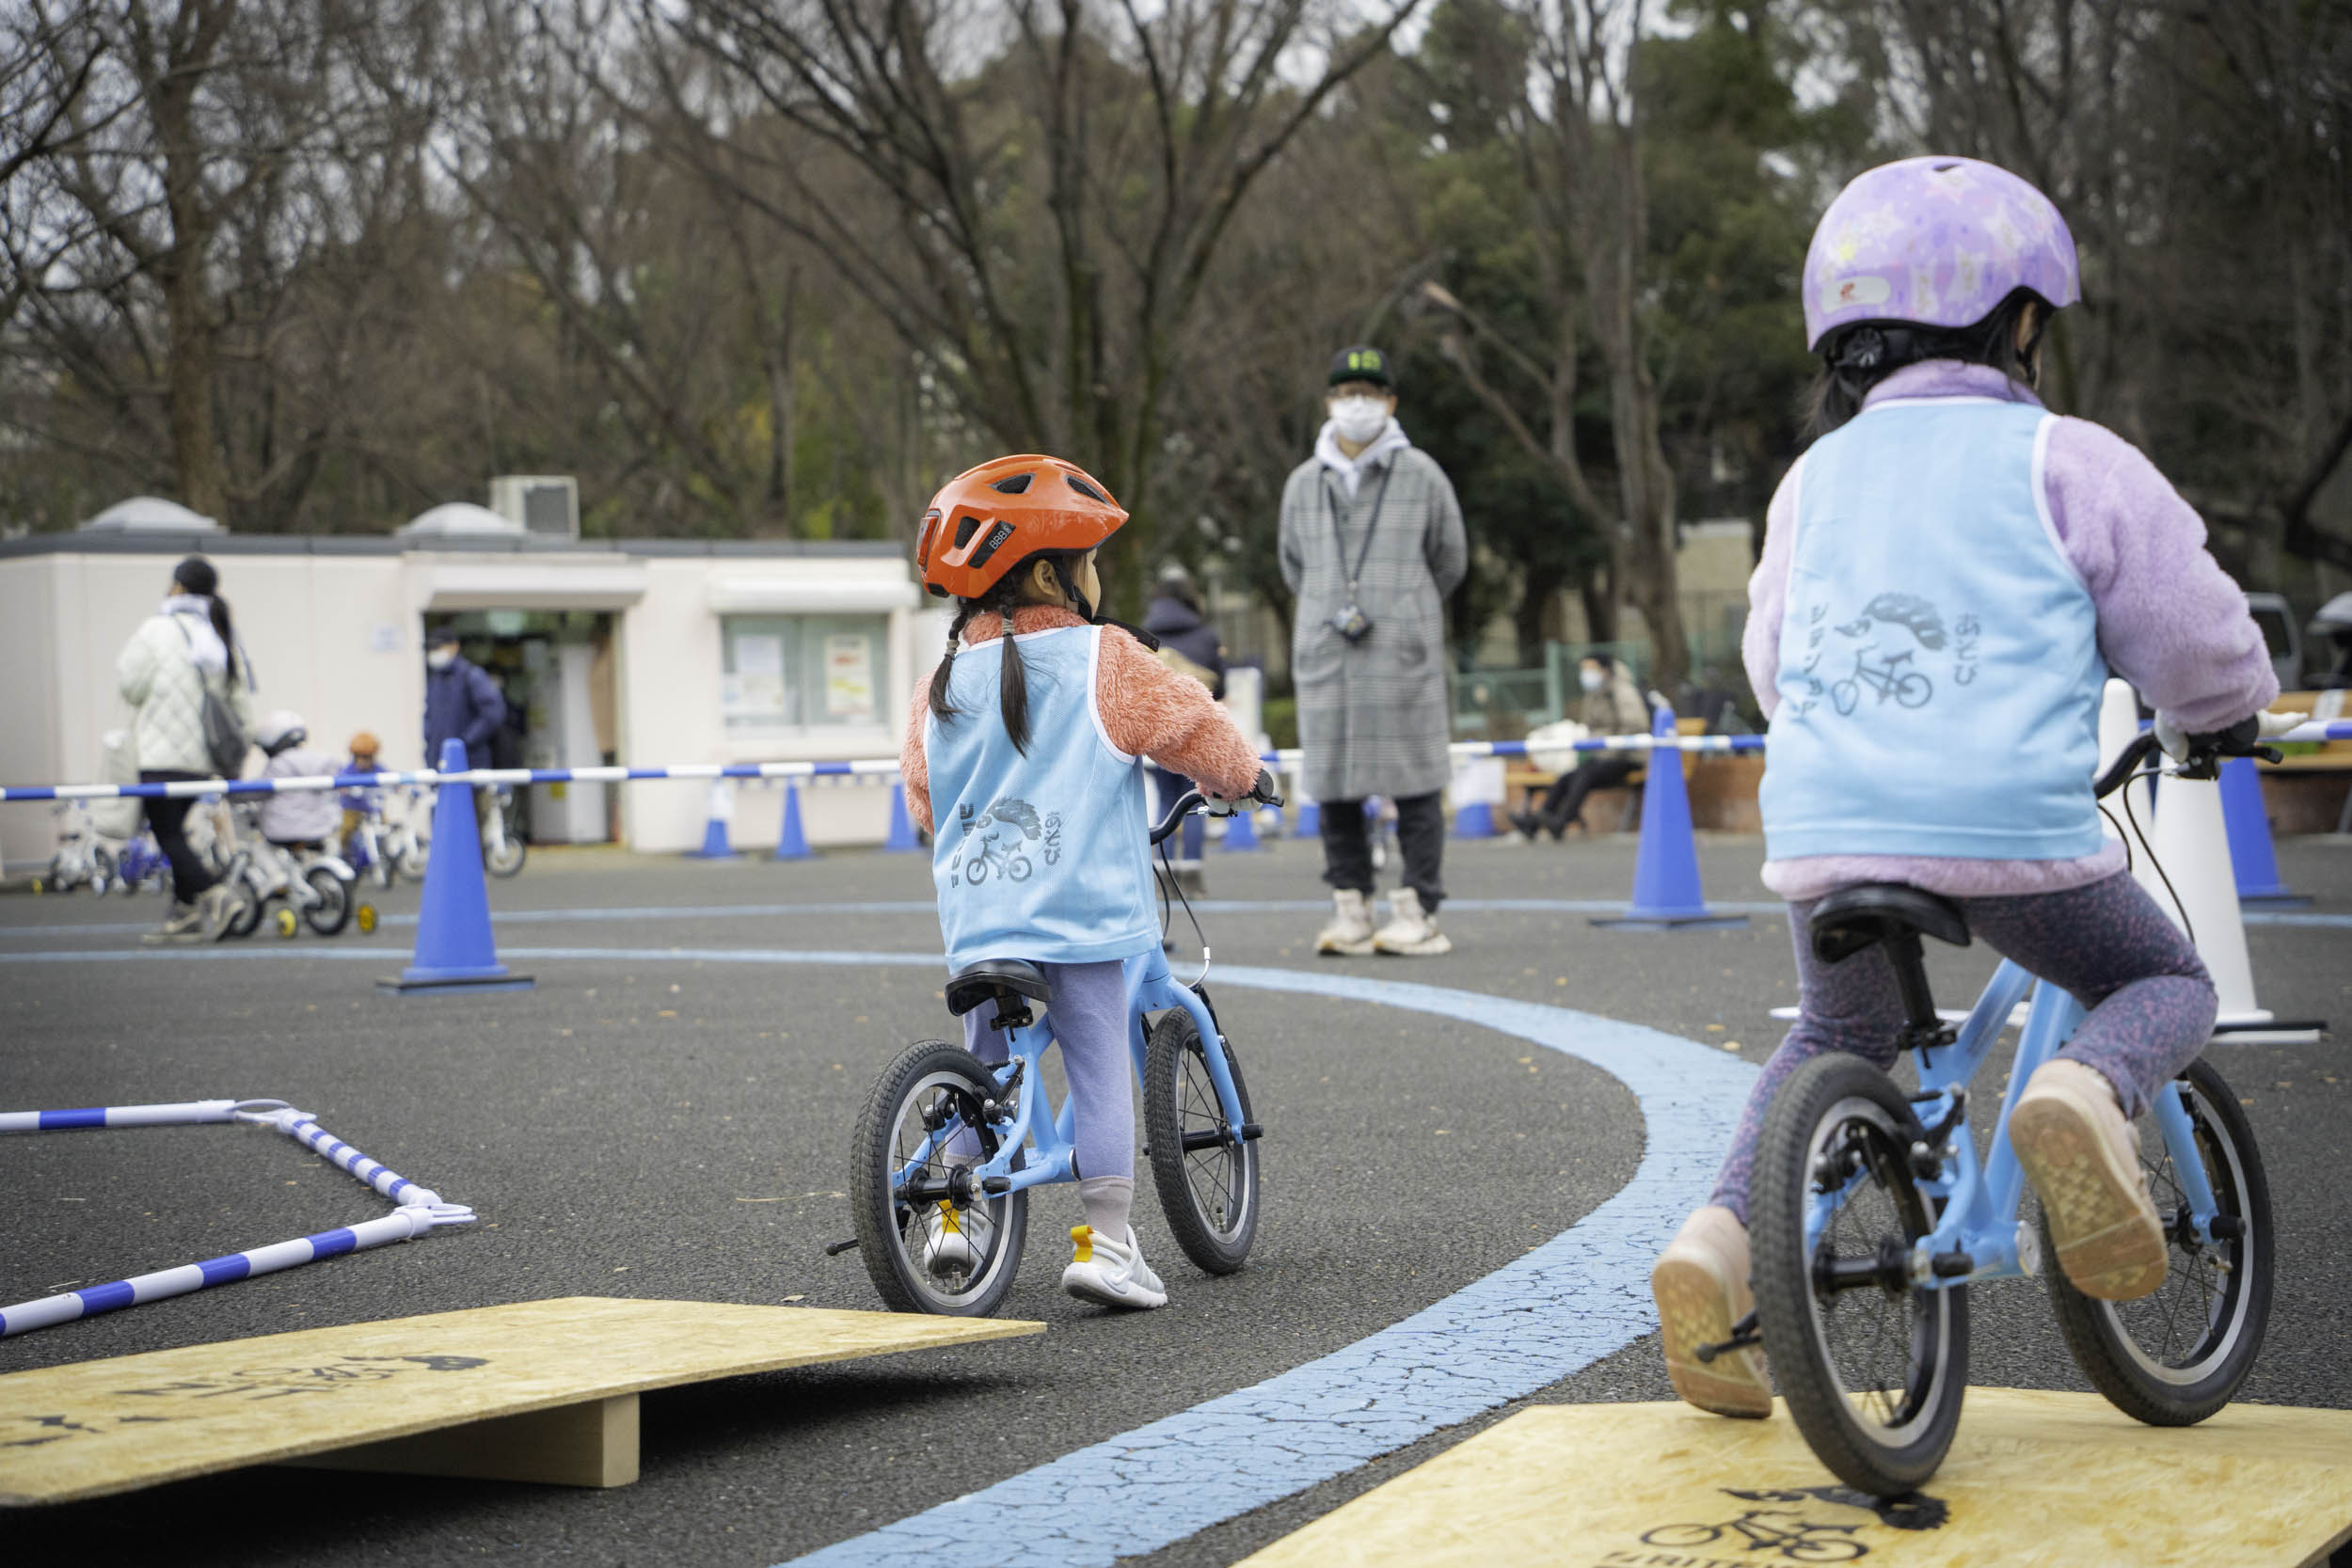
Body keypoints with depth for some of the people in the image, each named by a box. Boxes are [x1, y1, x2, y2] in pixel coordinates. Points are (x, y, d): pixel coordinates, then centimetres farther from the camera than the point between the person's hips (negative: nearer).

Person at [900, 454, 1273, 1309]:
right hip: (1083, 916, -4)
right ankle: (1105, 1240, -3)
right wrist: (1244, 775, 21)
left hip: (977, 916, 5)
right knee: (1100, 1072, 1)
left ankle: (957, 1212, 18)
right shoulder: (1101, 662, -4)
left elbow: (922, 798, 19)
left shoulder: (939, 686, 10)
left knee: (987, 1064, 19)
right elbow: (1189, 724, 1)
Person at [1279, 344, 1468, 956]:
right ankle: (1349, 909, 7)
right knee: (1335, 783, 2)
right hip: (1325, 655, 3)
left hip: (1403, 654, -3)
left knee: (1414, 780, -4)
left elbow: (1449, 561, 14)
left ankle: (1420, 912, -2)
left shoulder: (1421, 475, 2)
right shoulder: (1304, 483, 10)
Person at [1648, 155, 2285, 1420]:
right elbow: (2196, 642, 8)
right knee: (2169, 986, 20)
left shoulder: (1817, 476, 18)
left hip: (1824, 829, 4)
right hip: (2011, 828, -4)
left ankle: (1718, 1241, 6)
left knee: (1837, 1038, 30)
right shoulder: (2065, 462, 4)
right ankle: (2084, 1094, -16)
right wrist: (2209, 718, 31)